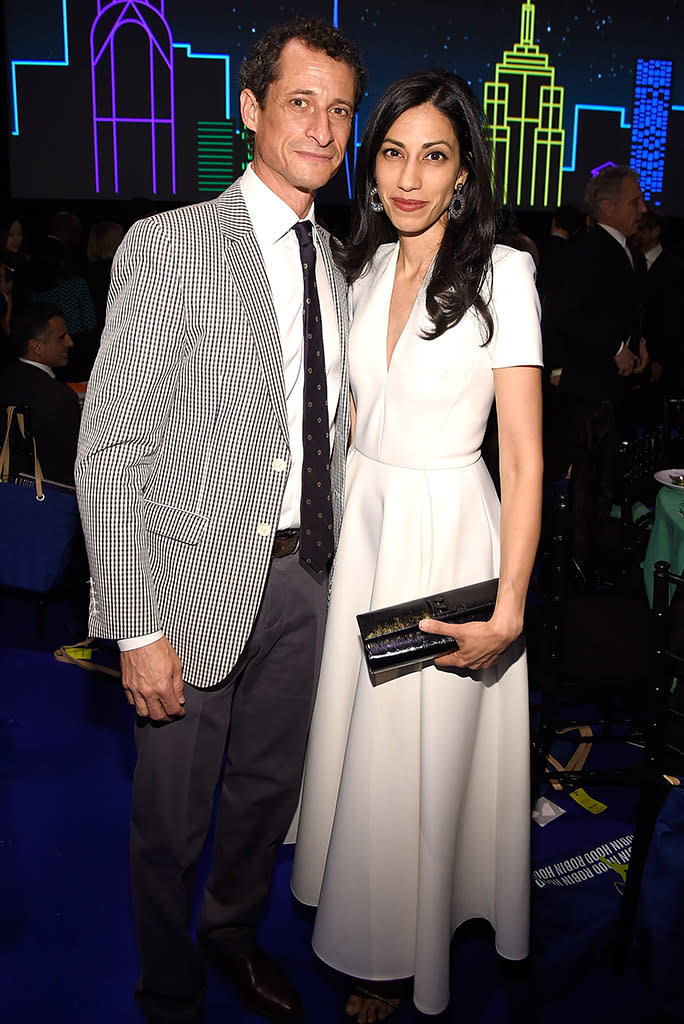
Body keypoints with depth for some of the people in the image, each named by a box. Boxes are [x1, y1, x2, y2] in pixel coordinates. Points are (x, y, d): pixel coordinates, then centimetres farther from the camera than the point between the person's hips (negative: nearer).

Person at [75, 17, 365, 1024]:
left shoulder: (335, 266, 8)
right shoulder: (168, 245, -12)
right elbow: (108, 452, -16)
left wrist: (332, 560, 6)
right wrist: (139, 629, -19)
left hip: (305, 579, 6)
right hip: (199, 584, -5)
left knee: (270, 787, 23)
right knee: (171, 818, 12)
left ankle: (234, 932, 51)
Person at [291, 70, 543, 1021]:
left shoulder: (501, 273, -12)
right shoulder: (363, 267, 6)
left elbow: (525, 457, -16)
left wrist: (508, 608, -20)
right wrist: (337, 519, 11)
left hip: (449, 532, -5)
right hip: (361, 522, 5)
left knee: (421, 751, 9)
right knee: (358, 732, 16)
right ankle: (363, 909, 42)